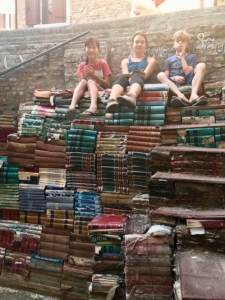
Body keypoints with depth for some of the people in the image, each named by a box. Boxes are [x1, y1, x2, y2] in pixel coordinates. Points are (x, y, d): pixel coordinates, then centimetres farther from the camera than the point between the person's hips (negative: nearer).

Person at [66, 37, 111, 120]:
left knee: (90, 81, -32)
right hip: (86, 91, 2)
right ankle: (72, 106, -53)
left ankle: (93, 107, -59)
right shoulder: (82, 65, 11)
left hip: (100, 90, -2)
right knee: (83, 81, -30)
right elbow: (80, 82, 8)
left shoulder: (103, 64, 5)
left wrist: (93, 75, -13)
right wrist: (81, 79, -15)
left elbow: (107, 85, -1)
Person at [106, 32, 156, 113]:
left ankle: (131, 96, -72)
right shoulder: (125, 61, 24)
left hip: (143, 86, -1)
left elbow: (144, 75, 0)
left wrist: (133, 78, -20)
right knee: (122, 77, -32)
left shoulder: (150, 60, 21)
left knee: (136, 76, -34)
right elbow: (126, 75, 2)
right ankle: (112, 100, -66)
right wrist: (131, 79, -22)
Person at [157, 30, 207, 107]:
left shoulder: (192, 56, 16)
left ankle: (193, 95, -42)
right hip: (174, 84, 0)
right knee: (160, 75, -27)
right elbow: (166, 77, 9)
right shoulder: (169, 60, 18)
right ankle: (181, 96, -48)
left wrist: (182, 57, 1)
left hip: (188, 82, 0)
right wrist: (174, 78, -12)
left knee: (201, 65, -21)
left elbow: (188, 73, 1)